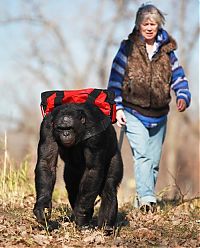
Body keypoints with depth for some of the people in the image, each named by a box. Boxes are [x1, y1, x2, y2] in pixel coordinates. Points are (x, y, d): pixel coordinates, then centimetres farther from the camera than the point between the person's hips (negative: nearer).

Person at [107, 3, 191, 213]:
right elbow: (115, 79, 0)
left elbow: (178, 76, 12)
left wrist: (183, 97, -7)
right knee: (142, 155, -20)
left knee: (154, 160, 9)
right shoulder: (128, 48, -1)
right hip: (134, 113, -4)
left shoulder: (166, 50, 7)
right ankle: (146, 197, -29)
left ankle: (143, 198, 21)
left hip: (159, 115, 4)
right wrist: (117, 108, -6)